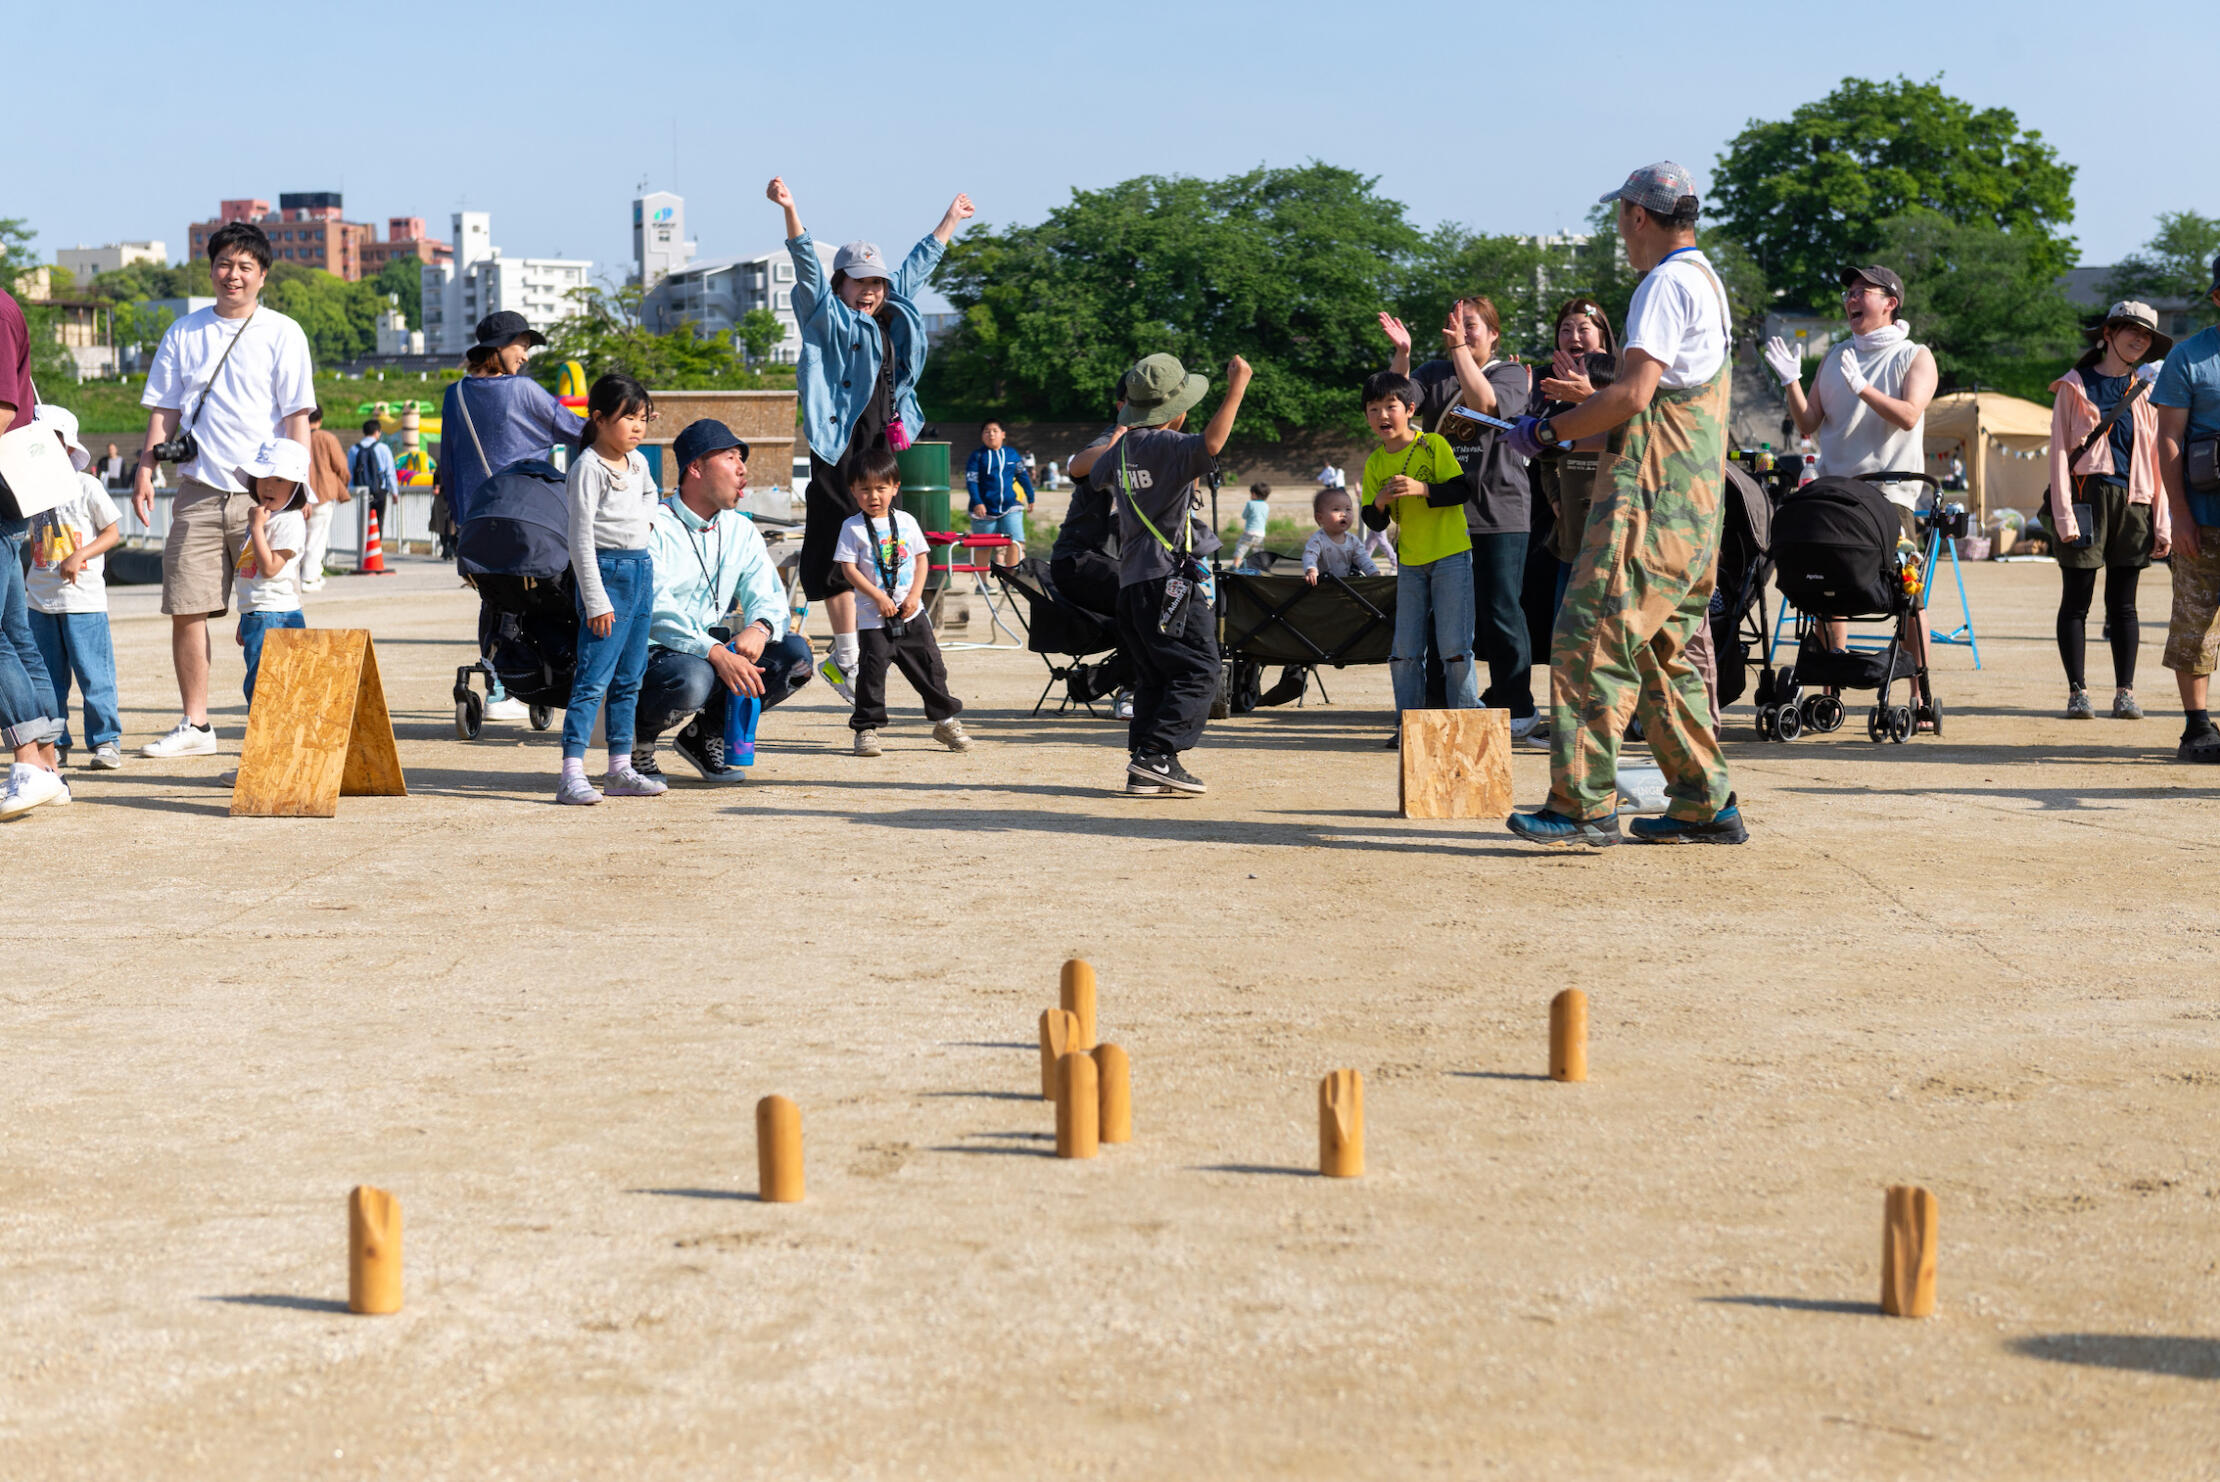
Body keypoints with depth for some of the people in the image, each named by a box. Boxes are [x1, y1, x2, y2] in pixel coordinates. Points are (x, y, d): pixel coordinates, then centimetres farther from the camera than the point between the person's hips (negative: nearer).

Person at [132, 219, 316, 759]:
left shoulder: (282, 334, 4)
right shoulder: (184, 333, 13)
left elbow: (298, 415, 0)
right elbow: (163, 409, 15)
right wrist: (145, 471, 3)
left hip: (262, 492, -3)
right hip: (198, 491, 3)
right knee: (187, 610, 0)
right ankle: (195, 725, 9)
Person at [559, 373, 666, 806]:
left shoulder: (637, 461, 11)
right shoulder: (588, 467, -12)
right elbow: (581, 538, -16)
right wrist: (595, 600, -19)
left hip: (642, 570, 8)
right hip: (607, 571, -8)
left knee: (629, 679, 11)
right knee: (593, 678, -13)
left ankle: (621, 770, 17)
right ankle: (571, 774, -16)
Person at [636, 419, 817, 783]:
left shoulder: (741, 531, 11)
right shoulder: (653, 527, -12)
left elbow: (768, 595, 3)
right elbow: (655, 608, -24)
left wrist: (759, 628, -23)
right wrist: (716, 653, -36)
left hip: (713, 652, 7)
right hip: (649, 654, -7)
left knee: (794, 653, -13)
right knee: (692, 678, -39)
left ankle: (707, 734, 3)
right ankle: (637, 738, -5)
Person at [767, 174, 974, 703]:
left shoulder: (894, 317, 17)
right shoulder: (830, 318, -1)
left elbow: (917, 265, 31)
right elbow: (808, 268, -15)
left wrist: (950, 220, 43)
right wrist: (789, 210, -28)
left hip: (884, 441, 7)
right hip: (841, 443, -7)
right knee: (839, 546, -6)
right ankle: (845, 655, -3)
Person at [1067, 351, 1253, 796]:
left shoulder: (1121, 450, 13)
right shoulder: (1166, 445, -12)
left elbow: (1080, 466, 35)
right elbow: (1209, 443, -34)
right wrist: (1236, 389, -32)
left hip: (1132, 581, 9)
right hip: (1173, 579, -9)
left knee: (1154, 677, 12)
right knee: (1198, 672, -7)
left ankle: (1144, 772, 8)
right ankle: (1155, 756, -17)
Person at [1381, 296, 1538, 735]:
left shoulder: (1510, 373, 5)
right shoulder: (1435, 374, 16)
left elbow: (1484, 403, -16)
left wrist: (1460, 348, -19)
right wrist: (1401, 355, -14)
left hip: (1498, 513, -4)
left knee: (1500, 612, -5)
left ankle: (1516, 710, 2)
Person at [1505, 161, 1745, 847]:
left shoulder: (1666, 283, -10)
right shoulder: (1708, 281, 22)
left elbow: (1634, 393, -20)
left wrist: (1550, 430, -11)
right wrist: (1579, 405, 27)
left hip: (1650, 497, -11)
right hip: (1694, 503, 11)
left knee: (1591, 639, -13)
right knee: (1666, 654, 13)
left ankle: (1584, 806, -16)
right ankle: (1705, 805, 14)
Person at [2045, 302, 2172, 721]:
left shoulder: (2145, 392, 15)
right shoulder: (2074, 387, 4)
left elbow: (2156, 458, 14)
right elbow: (2060, 451, 0)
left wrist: (2162, 523, 6)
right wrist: (2063, 513, -10)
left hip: (2133, 499, 3)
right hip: (2087, 494, -3)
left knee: (2123, 603, 5)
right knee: (2076, 601, -2)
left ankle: (2125, 693, 7)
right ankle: (2077, 692, 3)